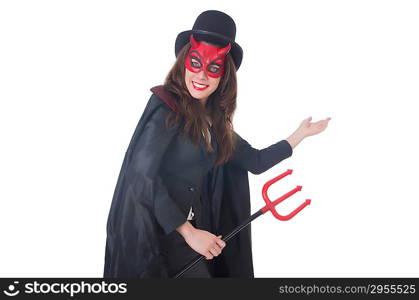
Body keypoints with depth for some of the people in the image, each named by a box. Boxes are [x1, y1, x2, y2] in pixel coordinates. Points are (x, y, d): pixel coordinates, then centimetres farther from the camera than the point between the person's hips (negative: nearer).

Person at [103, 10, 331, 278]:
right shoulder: (166, 104, -16)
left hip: (190, 225, 7)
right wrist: (189, 232, -19)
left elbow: (256, 161, 15)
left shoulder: (214, 118, 6)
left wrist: (301, 134, 18)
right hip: (153, 231, -7)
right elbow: (142, 177, -21)